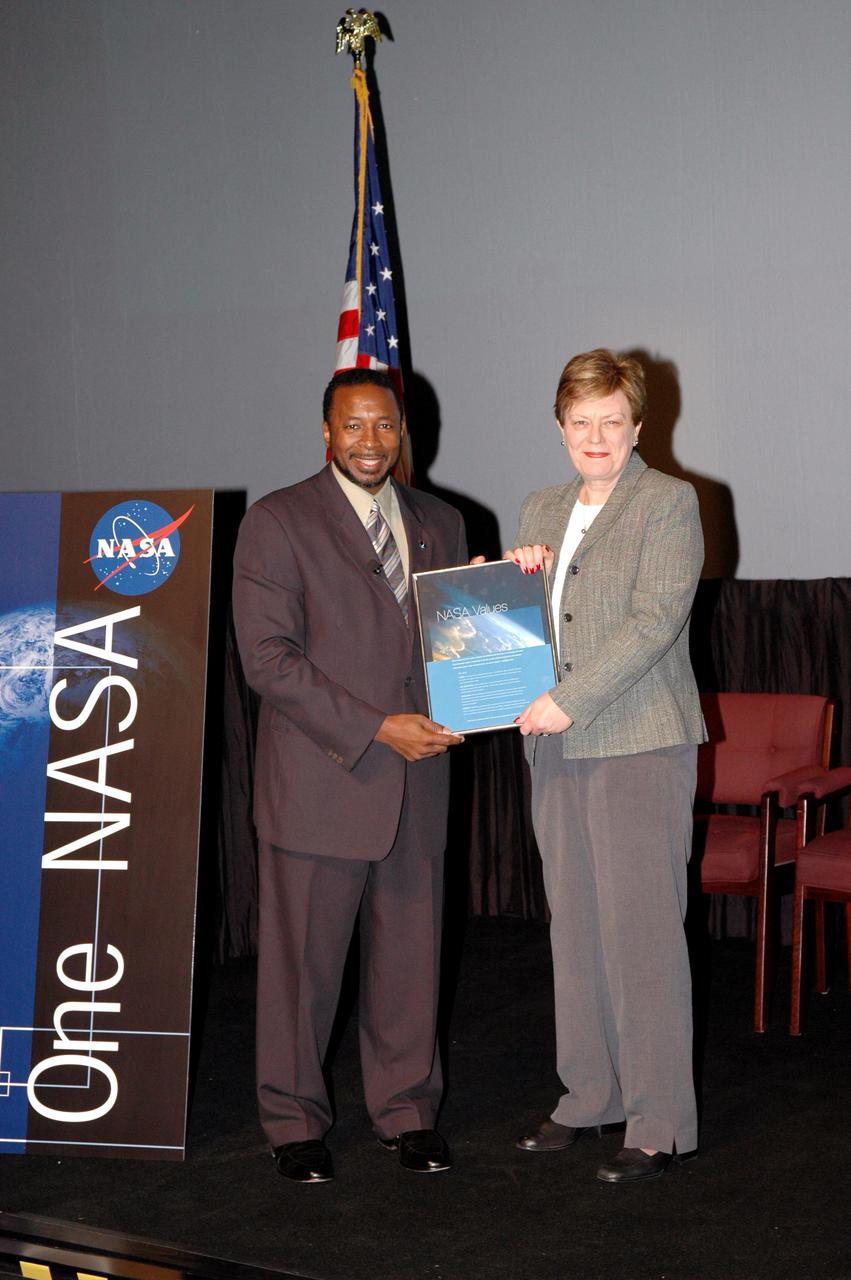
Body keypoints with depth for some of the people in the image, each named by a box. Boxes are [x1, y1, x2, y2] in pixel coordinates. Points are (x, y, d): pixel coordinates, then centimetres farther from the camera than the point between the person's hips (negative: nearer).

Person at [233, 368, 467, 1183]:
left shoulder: (440, 524, 13)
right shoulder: (277, 522, -4)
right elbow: (268, 658, -11)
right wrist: (376, 729, -15)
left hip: (415, 781, 4)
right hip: (319, 784, -4)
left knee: (409, 956, 9)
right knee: (301, 959, 3)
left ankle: (407, 1113, 25)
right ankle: (294, 1123, 19)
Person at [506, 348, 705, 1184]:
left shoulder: (669, 504, -5)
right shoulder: (540, 511, 16)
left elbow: (656, 619, -16)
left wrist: (570, 700, -20)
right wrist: (517, 576, 0)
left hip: (640, 745, -7)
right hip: (555, 748, 7)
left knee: (643, 934, -5)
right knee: (574, 930, 12)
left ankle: (660, 1125, 3)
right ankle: (589, 1097, 24)